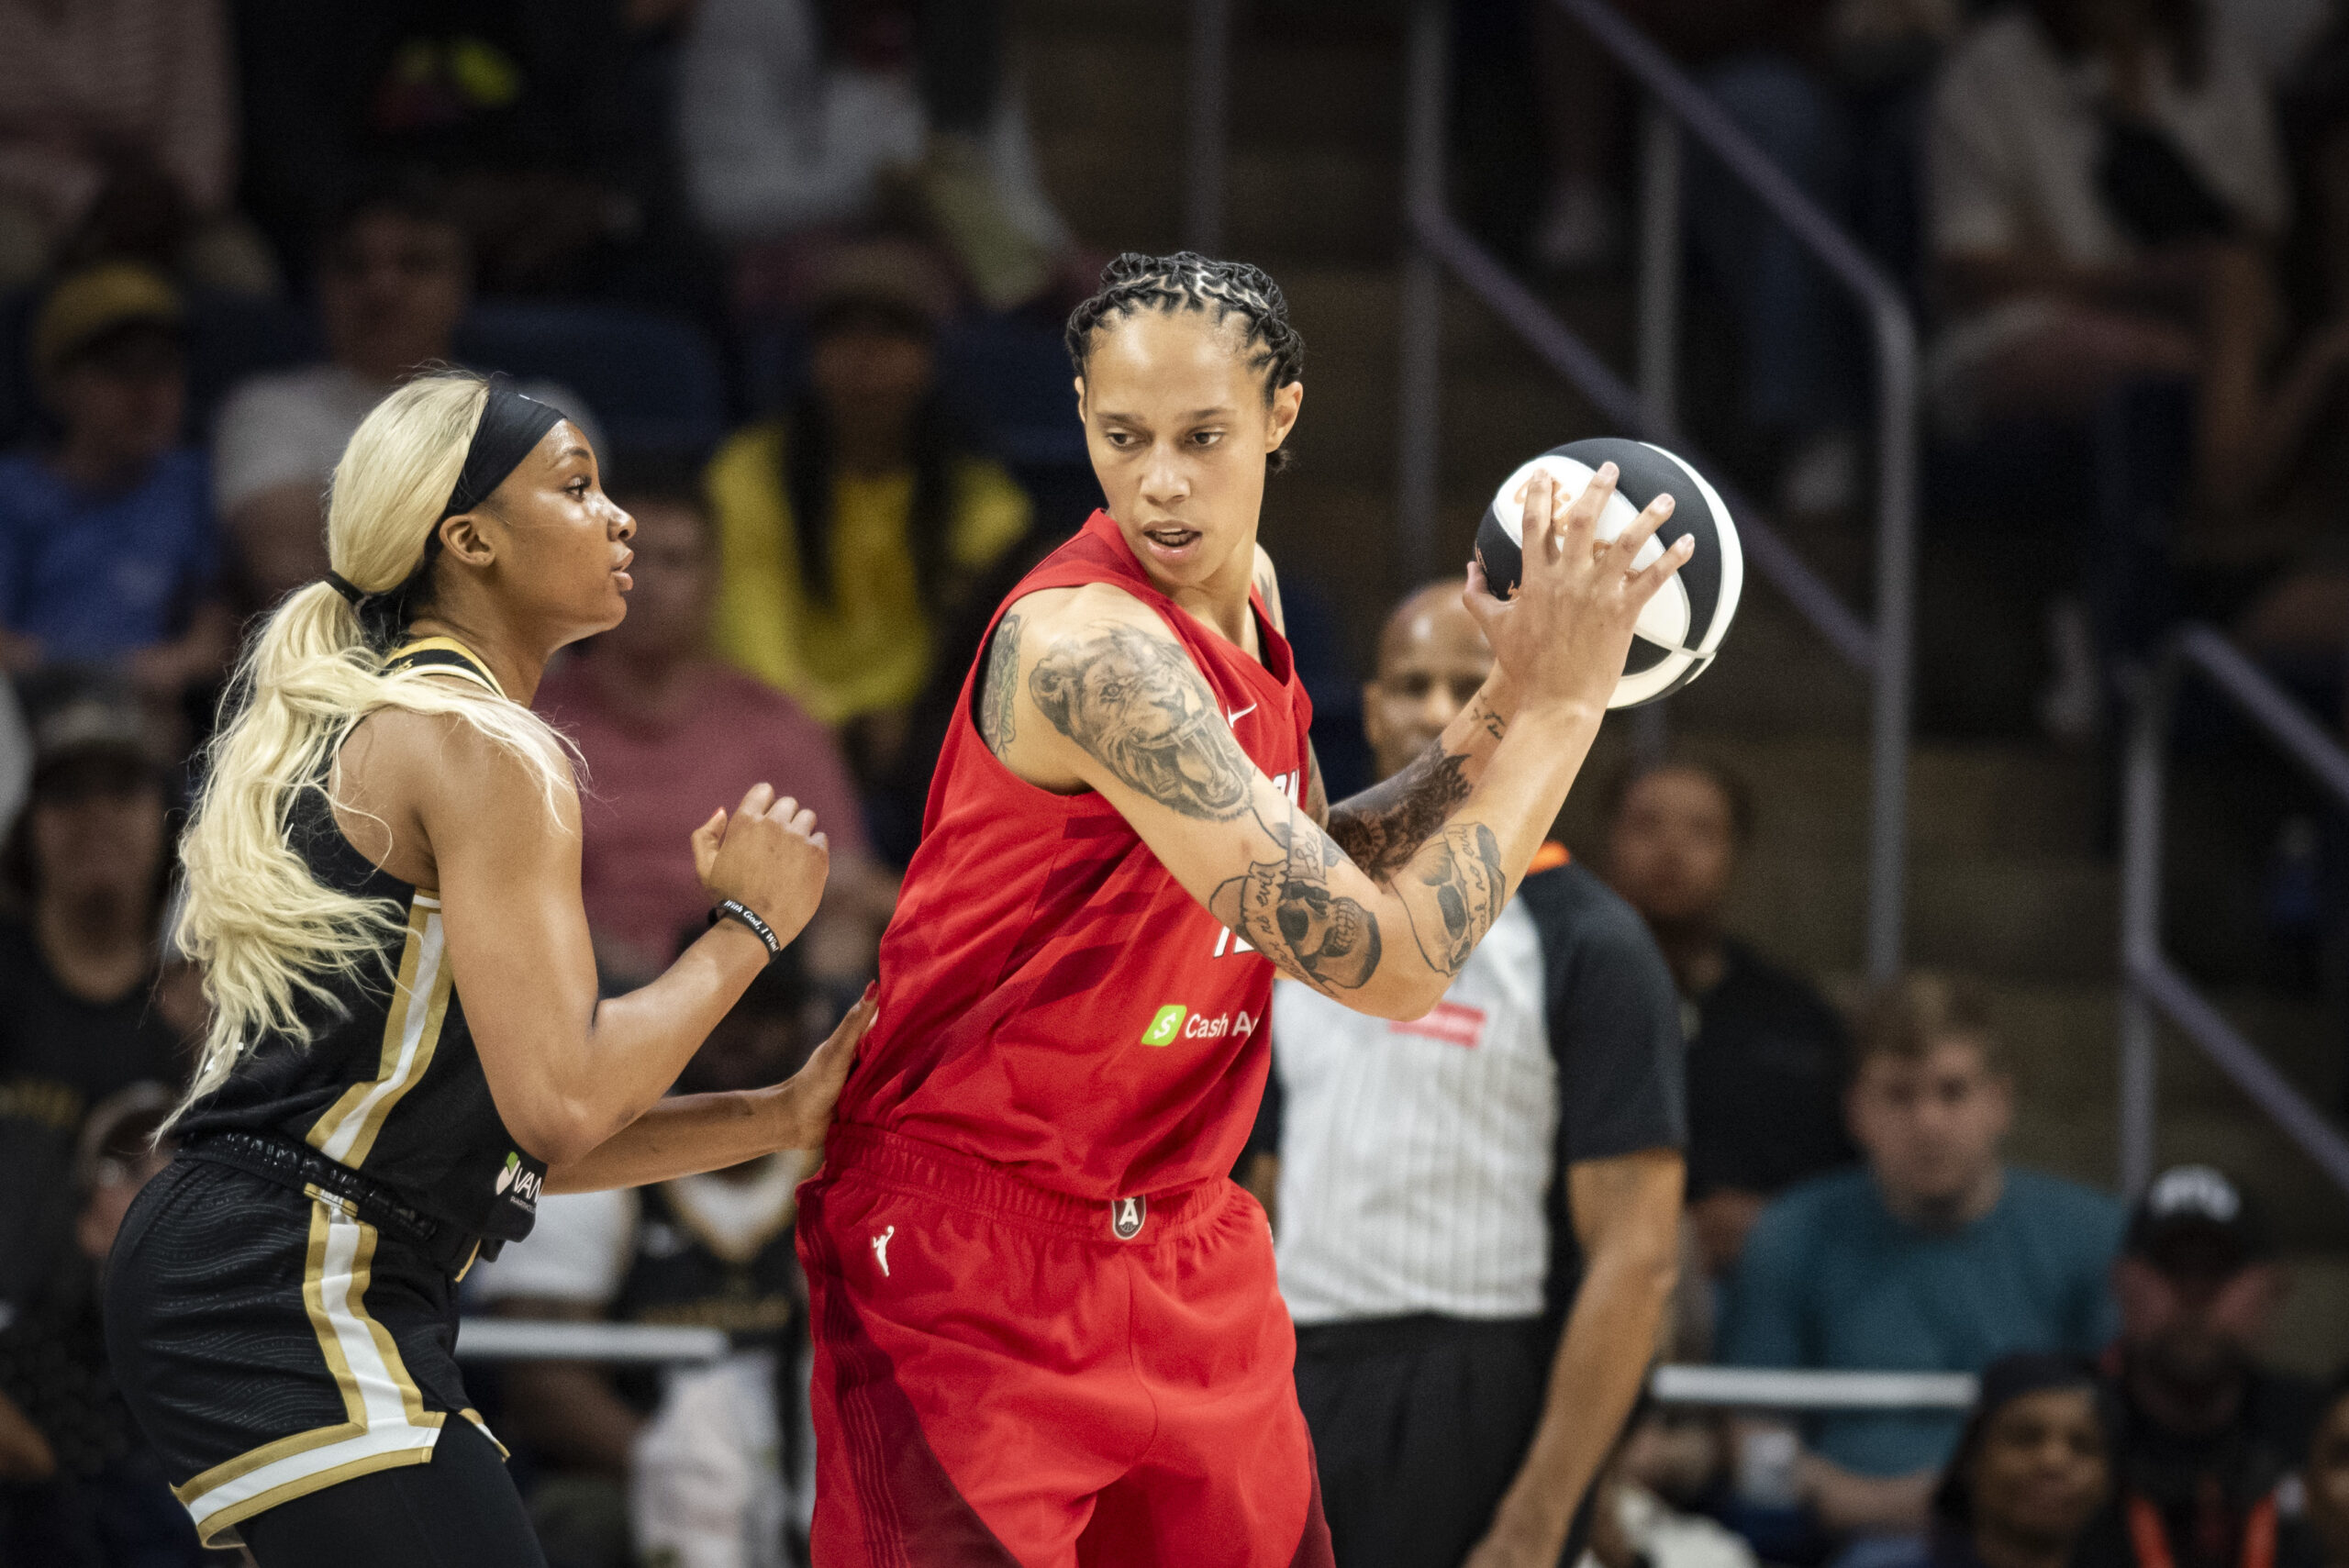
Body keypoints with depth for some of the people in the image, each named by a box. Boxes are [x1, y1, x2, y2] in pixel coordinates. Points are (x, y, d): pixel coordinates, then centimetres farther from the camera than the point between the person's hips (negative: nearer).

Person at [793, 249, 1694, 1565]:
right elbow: (1388, 962, -28)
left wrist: (1511, 705, 4)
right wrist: (1563, 699, -20)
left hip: (1180, 1235, 9)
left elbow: (1321, 877, 16)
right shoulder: (1090, 649, -26)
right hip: (973, 1250, -9)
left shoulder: (1242, 585, 4)